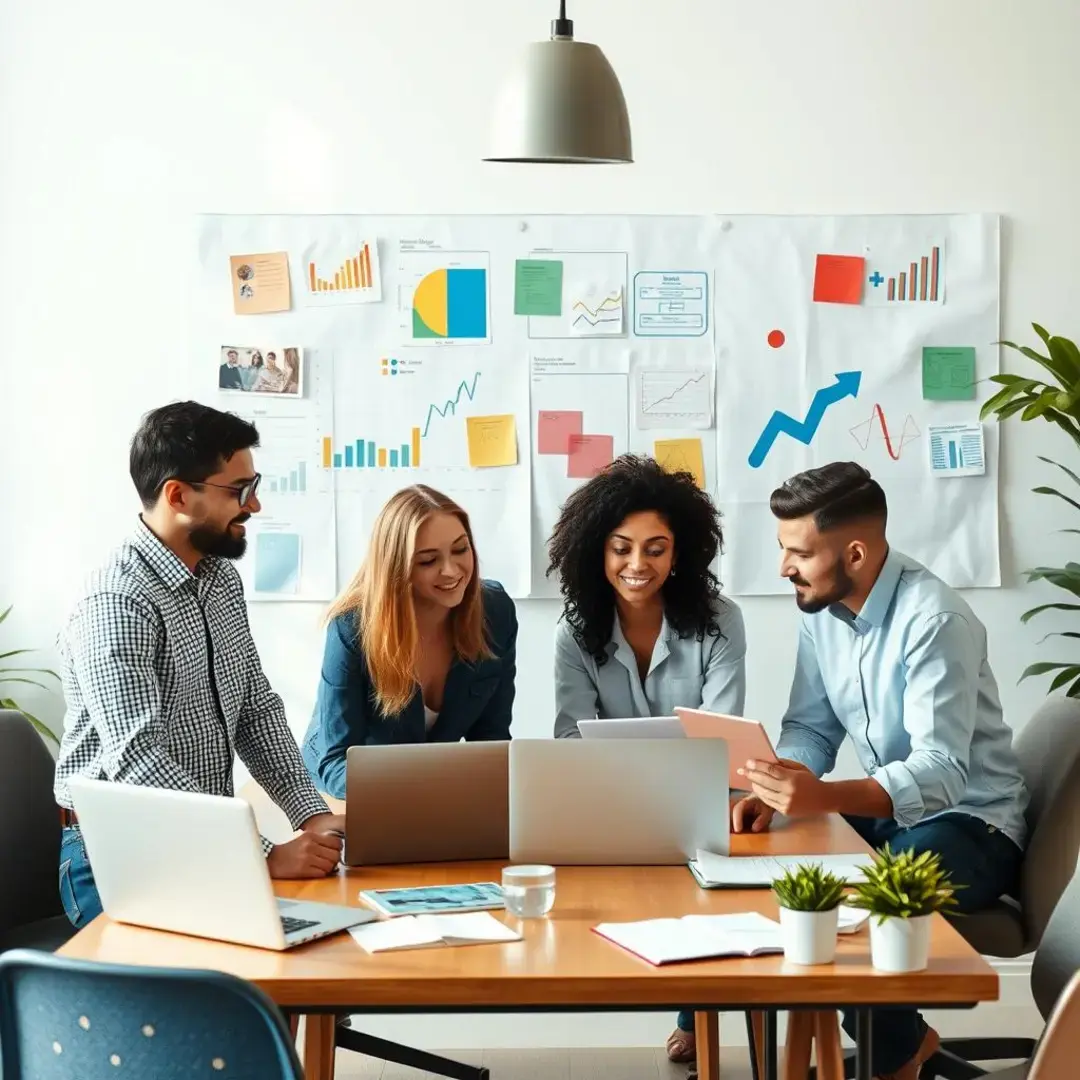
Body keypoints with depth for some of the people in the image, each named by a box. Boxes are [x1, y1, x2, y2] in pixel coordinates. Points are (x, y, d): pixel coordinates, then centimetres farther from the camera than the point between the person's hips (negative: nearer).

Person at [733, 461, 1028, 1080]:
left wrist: (822, 798, -46)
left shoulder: (934, 620, -26)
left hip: (968, 822, -8)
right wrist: (777, 791, -19)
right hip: (881, 809, 8)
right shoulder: (820, 608, -2)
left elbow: (941, 773, -32)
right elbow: (811, 727, 3)